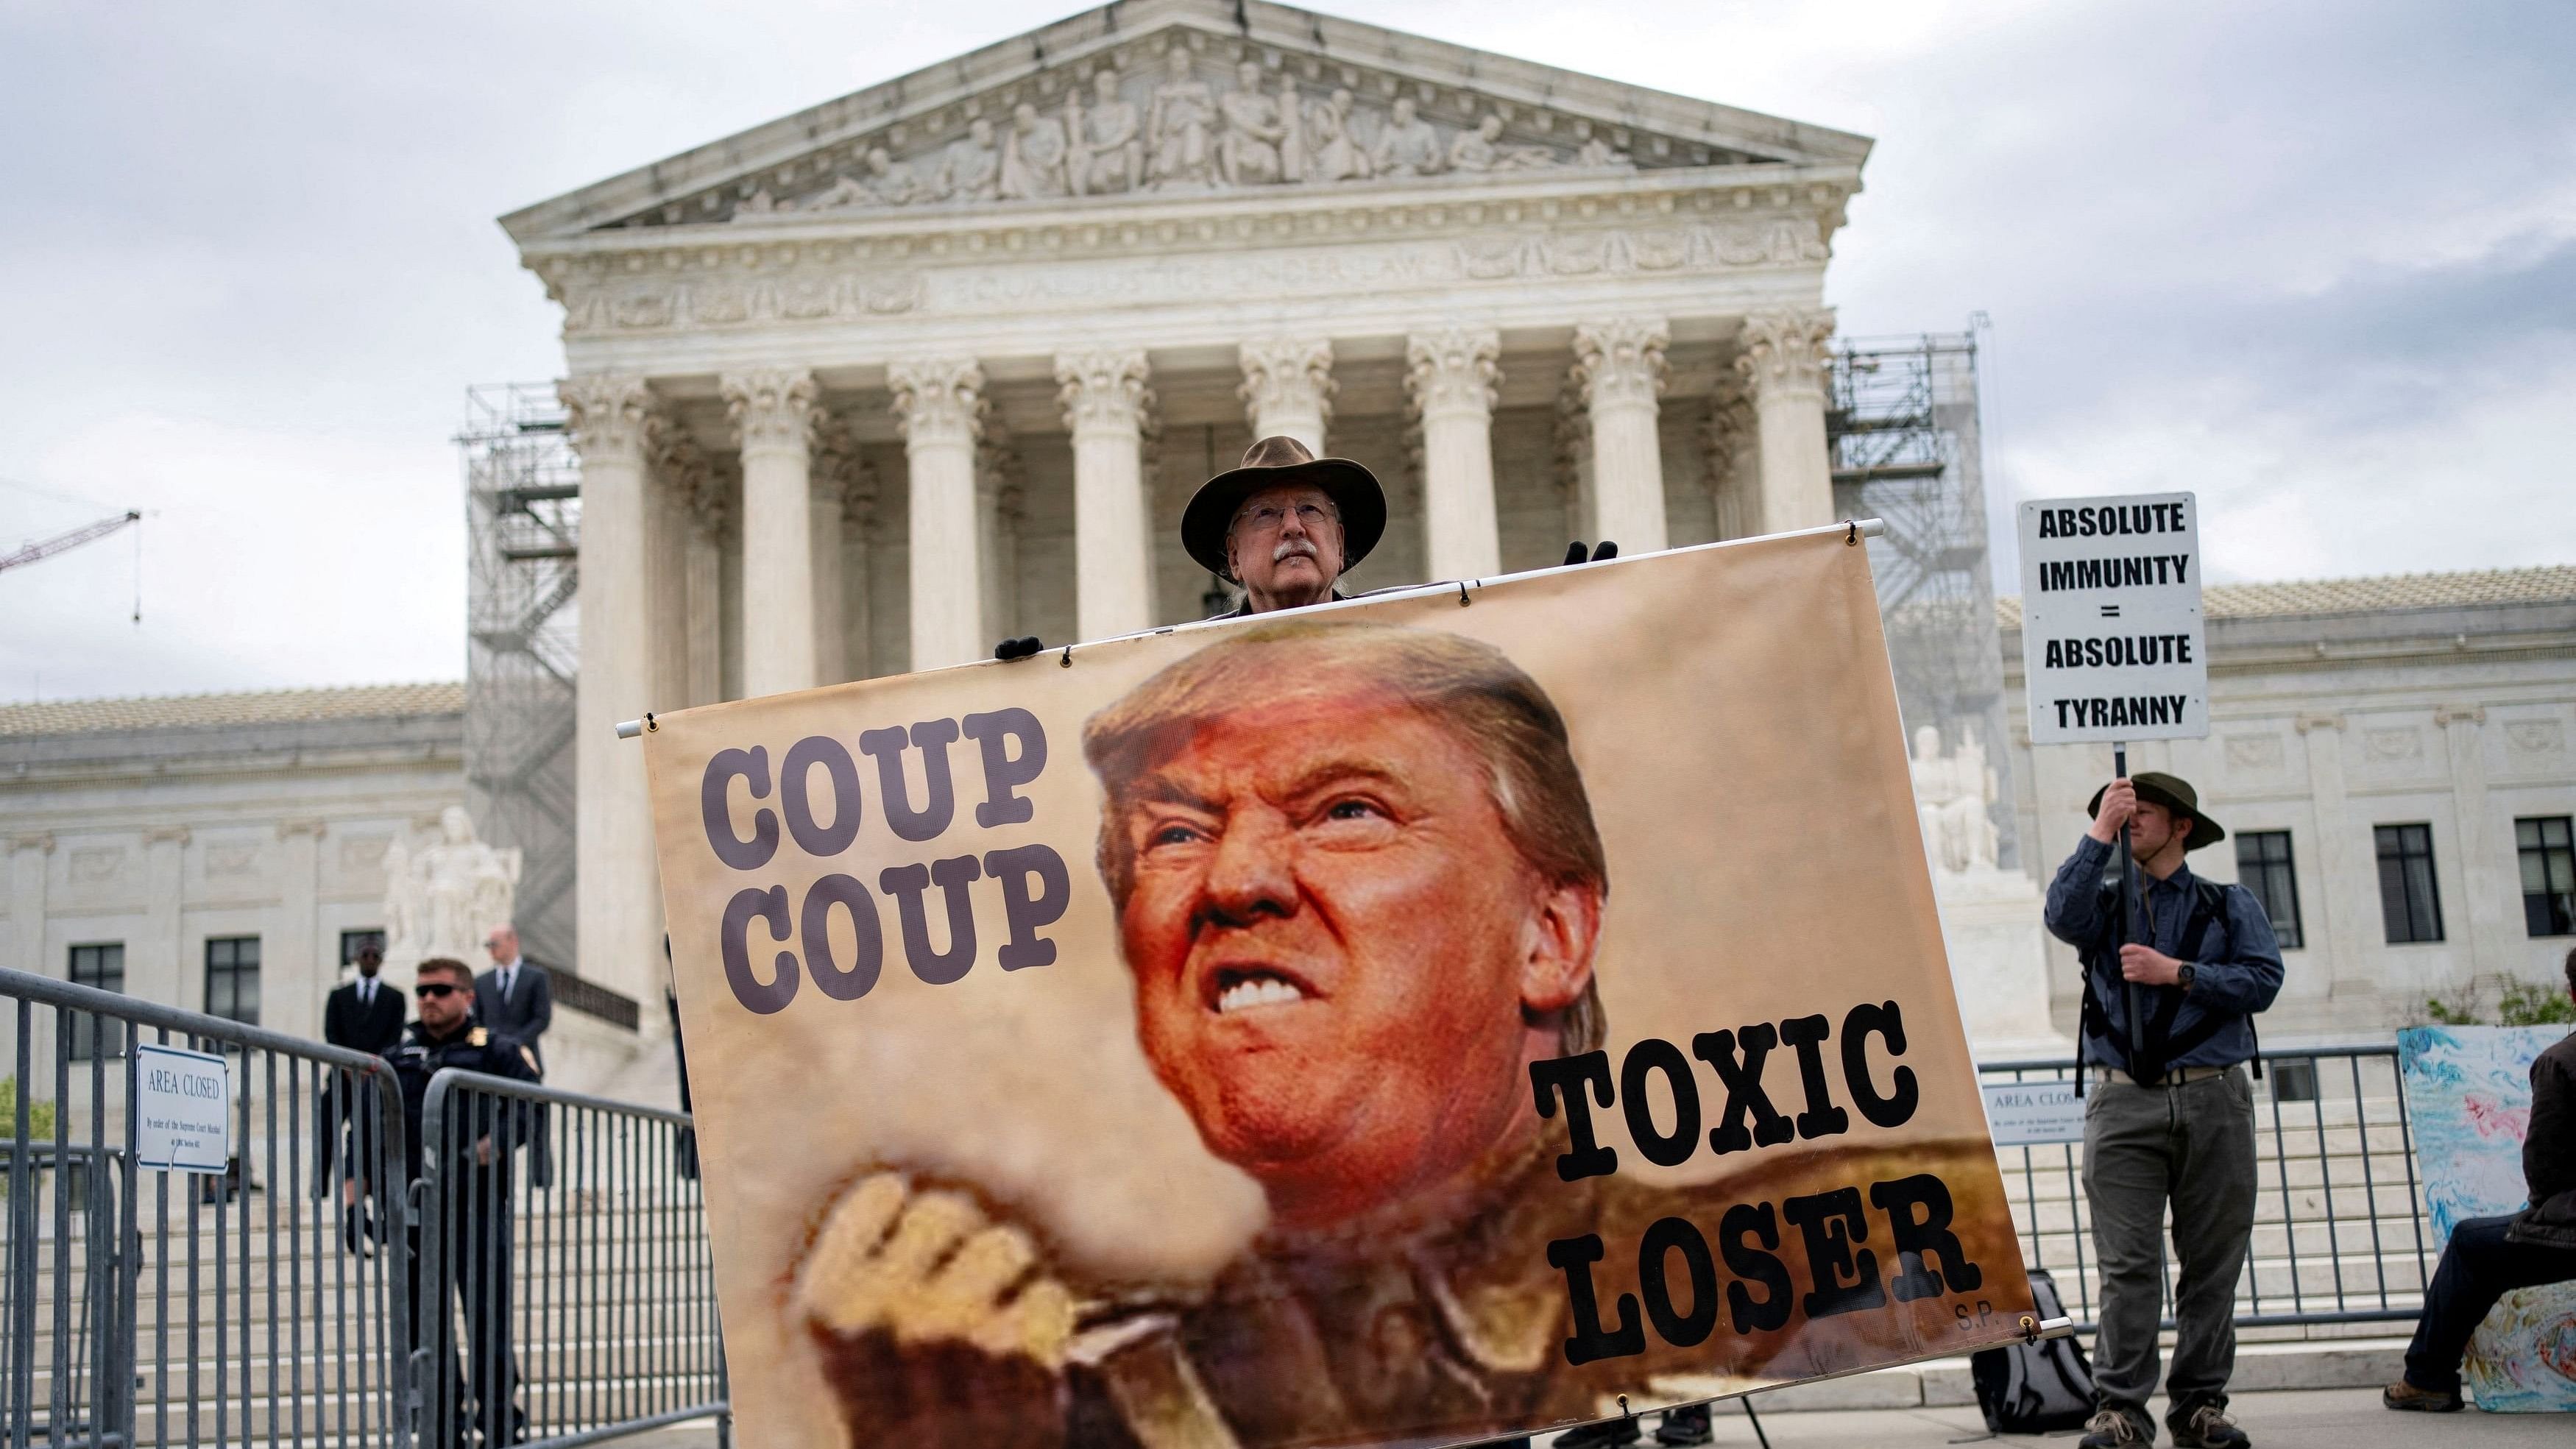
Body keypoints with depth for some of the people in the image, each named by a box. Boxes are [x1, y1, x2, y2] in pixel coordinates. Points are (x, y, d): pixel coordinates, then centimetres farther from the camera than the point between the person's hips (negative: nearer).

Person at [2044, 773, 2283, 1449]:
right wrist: (2100, 830, -6)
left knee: (2212, 1263, 2)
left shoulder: (2231, 906, 14)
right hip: (2125, 1102, 0)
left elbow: (2262, 980, -1)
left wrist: (2177, 973, -9)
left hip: (2212, 1100, 1)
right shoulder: (2105, 901, 16)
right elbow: (2063, 915, -8)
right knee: (2127, 1265, -7)